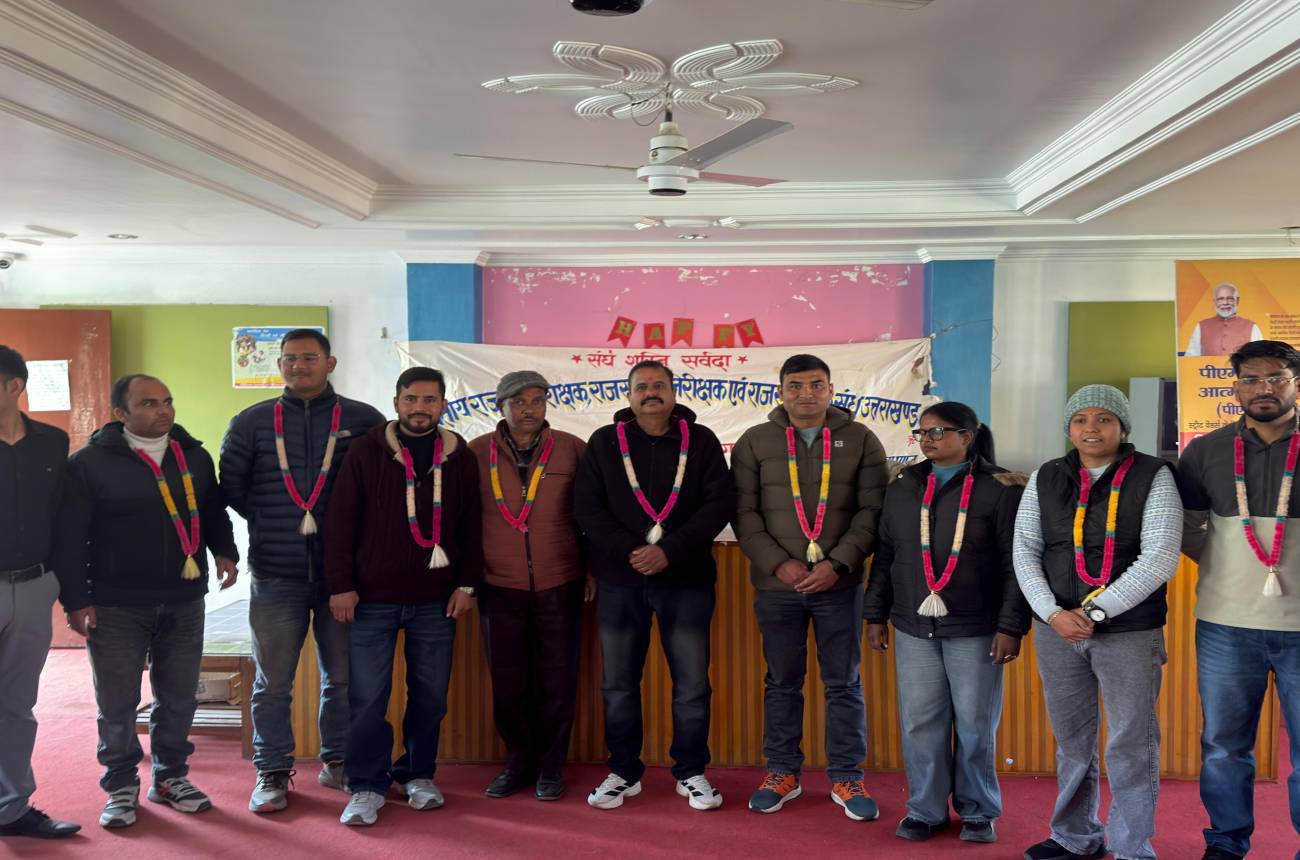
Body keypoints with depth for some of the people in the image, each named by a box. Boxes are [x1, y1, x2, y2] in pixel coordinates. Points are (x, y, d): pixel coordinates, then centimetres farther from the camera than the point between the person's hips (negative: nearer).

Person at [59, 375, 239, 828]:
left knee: (178, 697, 11)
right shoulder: (90, 463, -6)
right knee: (117, 703, 6)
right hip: (115, 606, -3)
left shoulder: (195, 456, 7)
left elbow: (213, 511, 19)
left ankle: (170, 776, 29)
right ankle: (121, 786, 23)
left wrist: (224, 551, 1)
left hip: (184, 603, 4)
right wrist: (75, 600, -9)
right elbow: (70, 537, -6)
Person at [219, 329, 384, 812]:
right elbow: (231, 487, 10)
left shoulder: (364, 421, 2)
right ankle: (271, 771, 20)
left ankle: (339, 763, 26)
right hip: (276, 575, 0)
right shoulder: (251, 423, 5)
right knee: (272, 681, 6)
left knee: (343, 677, 10)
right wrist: (270, 524, 4)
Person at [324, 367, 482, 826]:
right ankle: (367, 787, 14)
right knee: (367, 697, 1)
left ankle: (418, 774, 27)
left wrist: (466, 584, 2)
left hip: (436, 600, 2)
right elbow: (341, 521, -1)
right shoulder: (366, 452, 0)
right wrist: (341, 585, -6)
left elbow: (471, 527, 8)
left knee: (430, 694, 9)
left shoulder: (460, 458, 6)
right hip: (372, 599, -2)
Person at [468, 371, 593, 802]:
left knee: (557, 682, 6)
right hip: (498, 587, 1)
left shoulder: (572, 450, 0)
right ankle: (518, 761, 27)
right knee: (507, 682, 9)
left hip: (560, 586, -1)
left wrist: (593, 567, 5)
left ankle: (551, 766, 23)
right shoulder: (477, 454, 1)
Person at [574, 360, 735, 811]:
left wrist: (669, 550, -14)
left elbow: (720, 502, -4)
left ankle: (691, 773, 20)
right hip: (619, 581, 1)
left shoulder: (701, 440, 4)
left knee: (692, 683, 3)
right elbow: (587, 507, 0)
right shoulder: (604, 442, 6)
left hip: (686, 580, -1)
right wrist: (629, 551, -13)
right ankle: (624, 772, 23)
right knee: (619, 684, 8)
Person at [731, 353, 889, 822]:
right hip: (776, 585, 0)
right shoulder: (754, 442, 3)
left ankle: (846, 777, 21)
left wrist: (838, 563, -13)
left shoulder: (861, 441, 3)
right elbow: (744, 512, 0)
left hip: (839, 585, 0)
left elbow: (873, 510, -1)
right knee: (782, 682, 11)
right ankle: (782, 773, 25)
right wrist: (777, 563, -11)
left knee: (844, 682, 7)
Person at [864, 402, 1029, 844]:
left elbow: (1016, 565, -6)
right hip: (914, 628, 4)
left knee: (975, 724, 5)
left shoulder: (1000, 489, -5)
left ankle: (978, 812, 22)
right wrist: (875, 615, 10)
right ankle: (925, 810, 20)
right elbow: (885, 555, 12)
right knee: (920, 721, 6)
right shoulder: (903, 487, 8)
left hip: (974, 630, -3)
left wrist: (1010, 627, -10)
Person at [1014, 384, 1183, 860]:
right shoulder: (1046, 478, 5)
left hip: (1130, 631, -3)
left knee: (1131, 745, 2)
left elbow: (1160, 559, -13)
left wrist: (1095, 611, -16)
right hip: (1056, 630, 4)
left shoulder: (1153, 477, -5)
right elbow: (1024, 552, 4)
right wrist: (1053, 613, -10)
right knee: (1071, 739, 15)